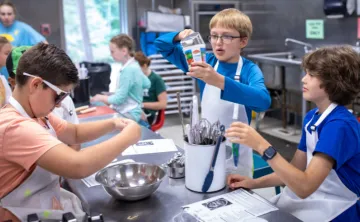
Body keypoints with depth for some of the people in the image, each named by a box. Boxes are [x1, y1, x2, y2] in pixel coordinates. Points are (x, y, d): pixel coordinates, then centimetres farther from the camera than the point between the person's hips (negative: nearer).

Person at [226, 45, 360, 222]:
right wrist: (253, 183, -5)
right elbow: (296, 171, 7)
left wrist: (262, 147, -36)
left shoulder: (340, 126, -24)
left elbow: (305, 187, -31)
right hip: (313, 198, 6)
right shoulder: (311, 117, 2)